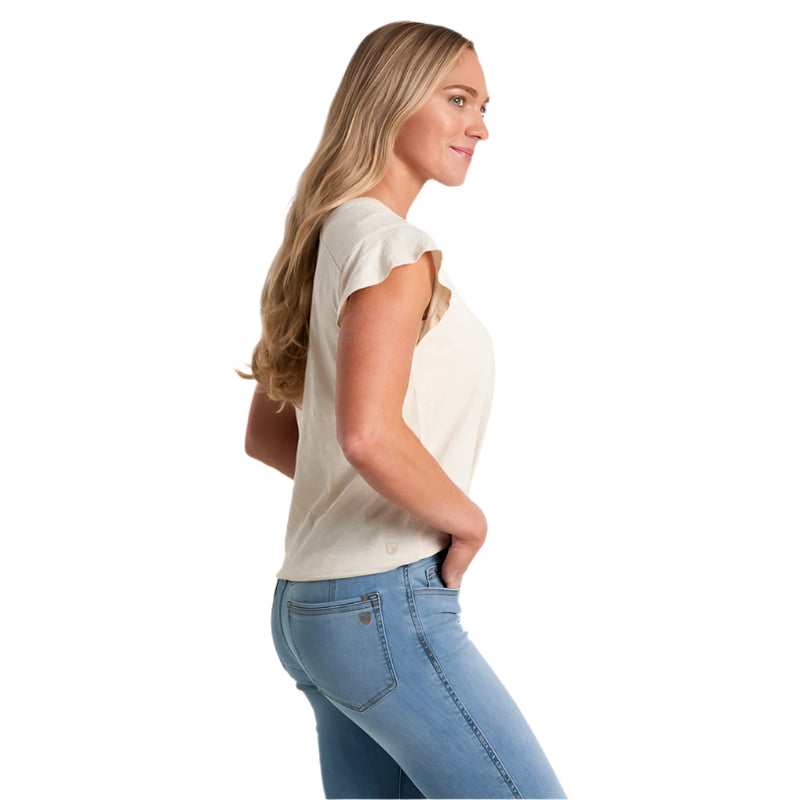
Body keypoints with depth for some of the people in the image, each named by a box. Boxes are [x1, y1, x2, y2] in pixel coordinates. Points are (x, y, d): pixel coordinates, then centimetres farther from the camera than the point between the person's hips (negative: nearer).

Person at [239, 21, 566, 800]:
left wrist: (385, 499, 10)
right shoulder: (389, 244, -15)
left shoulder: (325, 242, 13)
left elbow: (265, 434, 18)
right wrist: (466, 519, -13)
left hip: (312, 606, 9)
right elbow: (367, 434, -30)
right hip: (386, 605, -9)